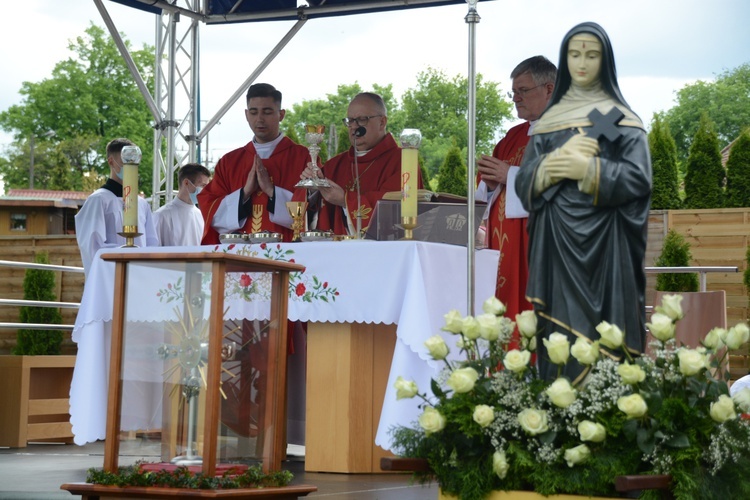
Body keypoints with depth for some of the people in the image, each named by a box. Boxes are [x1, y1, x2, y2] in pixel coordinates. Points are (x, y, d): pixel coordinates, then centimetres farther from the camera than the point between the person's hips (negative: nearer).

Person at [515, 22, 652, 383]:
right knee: (560, 333, -1)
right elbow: (524, 182, 5)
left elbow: (639, 179, -6)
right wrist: (558, 159, -11)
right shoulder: (548, 120, 13)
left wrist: (588, 170, -16)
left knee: (603, 331, -6)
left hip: (603, 242, -3)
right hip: (557, 241, 3)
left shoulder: (621, 119, 5)